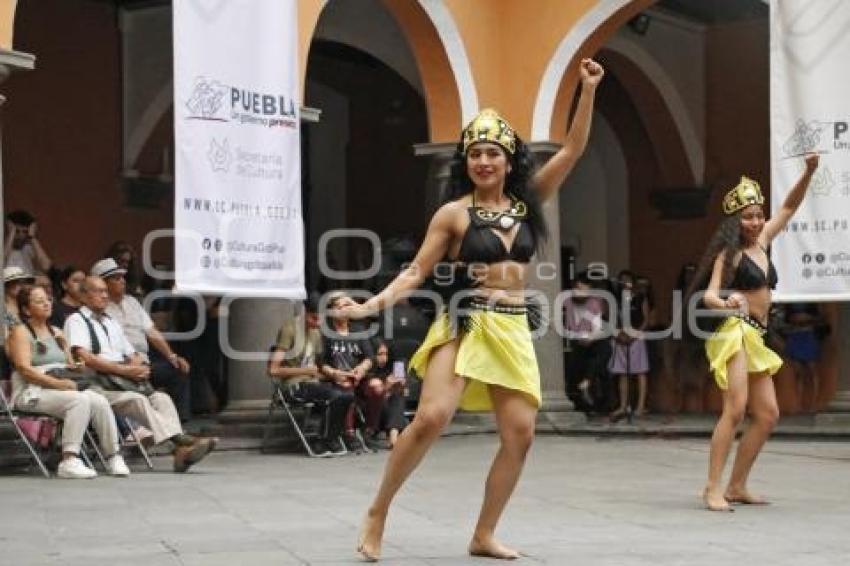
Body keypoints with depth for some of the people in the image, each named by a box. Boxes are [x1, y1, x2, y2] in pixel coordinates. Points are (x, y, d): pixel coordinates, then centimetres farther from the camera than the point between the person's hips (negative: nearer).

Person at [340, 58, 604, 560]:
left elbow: (573, 150, 4)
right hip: (464, 325, -4)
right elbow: (417, 271, 0)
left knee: (520, 432, -4)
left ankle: (484, 535, 9)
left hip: (514, 330, 4)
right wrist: (374, 304, -14)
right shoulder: (453, 213, 0)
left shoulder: (528, 201, 9)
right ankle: (378, 514, -5)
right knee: (432, 418, -20)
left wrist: (589, 92, -4)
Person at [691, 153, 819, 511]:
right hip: (735, 332, -9)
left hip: (755, 338, 9)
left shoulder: (762, 244, 16)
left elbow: (789, 208, 24)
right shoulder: (730, 253, -5)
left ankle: (737, 486, 10)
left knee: (768, 415, 5)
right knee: (735, 409, -20)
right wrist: (726, 302, -40)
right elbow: (709, 295, -16)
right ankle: (713, 489, -23)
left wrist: (809, 173, 11)